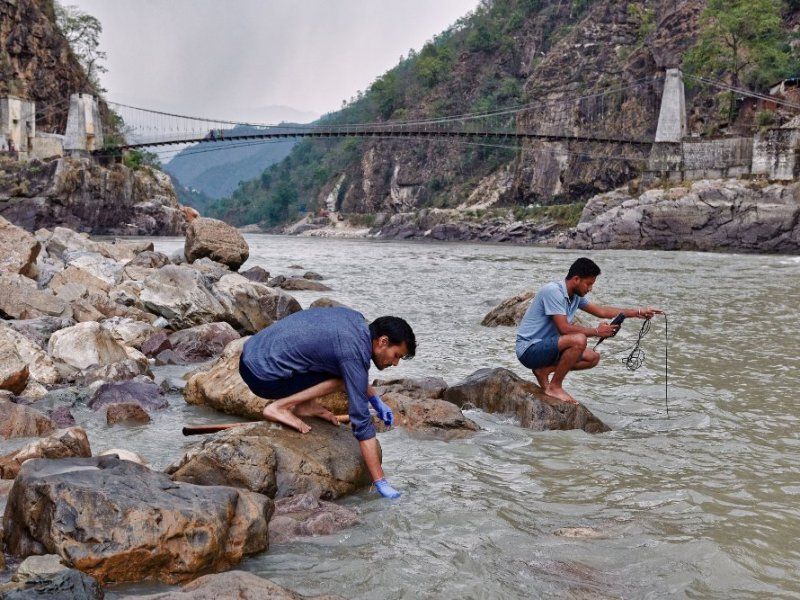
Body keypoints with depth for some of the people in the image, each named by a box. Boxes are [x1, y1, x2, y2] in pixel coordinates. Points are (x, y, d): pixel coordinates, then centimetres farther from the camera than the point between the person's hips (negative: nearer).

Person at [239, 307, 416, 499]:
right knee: (343, 378, -11)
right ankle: (278, 407, -9)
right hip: (262, 376, -9)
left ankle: (304, 405, 10)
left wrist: (376, 400, 21)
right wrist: (381, 482, -15)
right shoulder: (353, 354, -19)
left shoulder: (355, 318, 5)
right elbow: (361, 422, -18)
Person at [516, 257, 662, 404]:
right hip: (529, 349, -10)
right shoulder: (553, 291, -20)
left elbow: (601, 311, 19)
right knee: (579, 340, -29)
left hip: (545, 347, 10)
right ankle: (554, 387, -15)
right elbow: (564, 328, -26)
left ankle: (544, 370, 5)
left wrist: (638, 313, 17)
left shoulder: (576, 296, 8)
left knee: (593, 357, 7)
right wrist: (596, 332, -15)